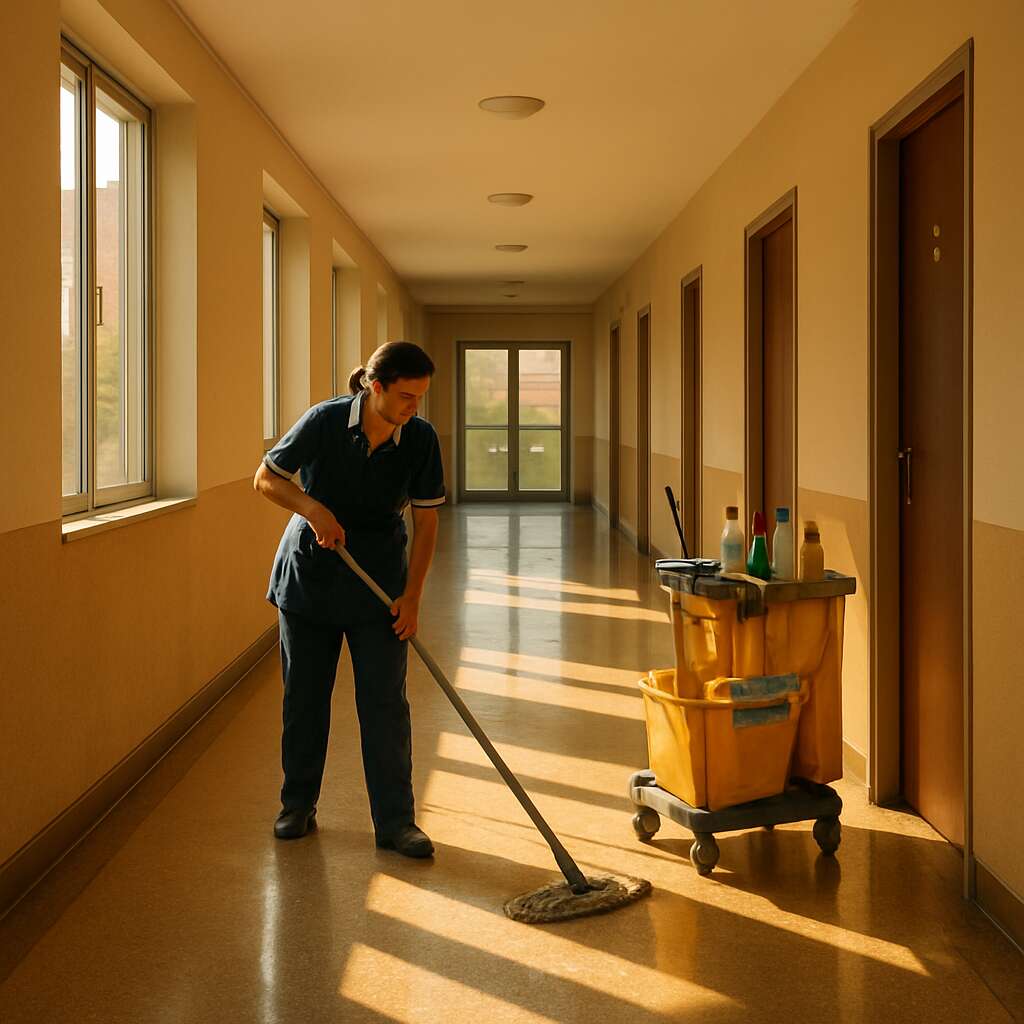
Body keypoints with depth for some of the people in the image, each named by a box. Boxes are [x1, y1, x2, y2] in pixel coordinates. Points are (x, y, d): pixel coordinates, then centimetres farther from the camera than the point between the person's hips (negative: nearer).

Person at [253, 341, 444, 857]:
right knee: (304, 697, 9)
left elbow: (425, 523, -6)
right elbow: (266, 477, -7)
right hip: (309, 577, 0)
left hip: (379, 586, 1)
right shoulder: (325, 421, -17)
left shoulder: (421, 439, -12)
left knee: (385, 703, -2)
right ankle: (298, 805, 26)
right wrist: (314, 509, -24)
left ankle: (395, 822, 6)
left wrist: (411, 596, -12)